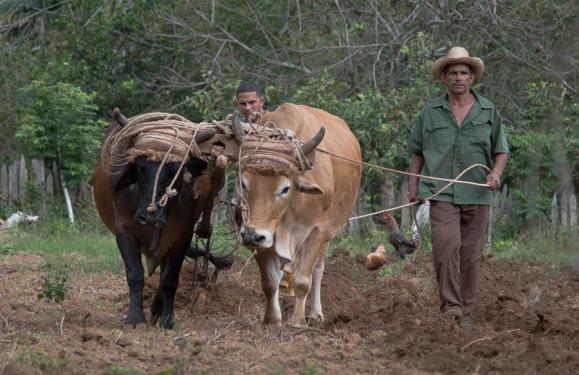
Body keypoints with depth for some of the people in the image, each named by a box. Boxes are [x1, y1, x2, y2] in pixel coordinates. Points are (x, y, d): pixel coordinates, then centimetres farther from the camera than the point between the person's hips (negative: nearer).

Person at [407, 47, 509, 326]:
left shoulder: (489, 112, 8)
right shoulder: (431, 112, 7)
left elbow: (501, 150, 11)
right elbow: (417, 152, 14)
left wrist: (496, 172, -9)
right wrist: (413, 186, 6)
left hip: (476, 195, 2)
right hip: (441, 193, -2)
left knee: (471, 255, 6)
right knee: (446, 245, -21)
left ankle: (465, 312, 16)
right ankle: (450, 307, -19)